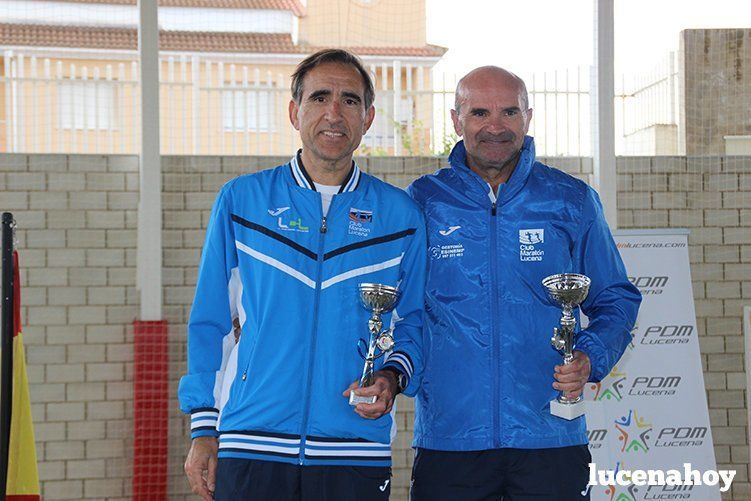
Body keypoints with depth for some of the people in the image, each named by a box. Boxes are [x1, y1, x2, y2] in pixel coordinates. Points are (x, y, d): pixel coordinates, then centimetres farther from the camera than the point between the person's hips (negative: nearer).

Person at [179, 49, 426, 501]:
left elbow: (414, 324, 12)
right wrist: (203, 429, 3)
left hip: (357, 454, 1)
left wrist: (393, 377, -8)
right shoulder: (241, 201, 7)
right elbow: (211, 323, 8)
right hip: (250, 445, 0)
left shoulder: (400, 214, 7)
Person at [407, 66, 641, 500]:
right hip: (448, 439, 0)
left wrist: (590, 359, -7)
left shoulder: (571, 201, 6)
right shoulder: (424, 202, 6)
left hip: (550, 436, 0)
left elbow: (616, 299, 12)